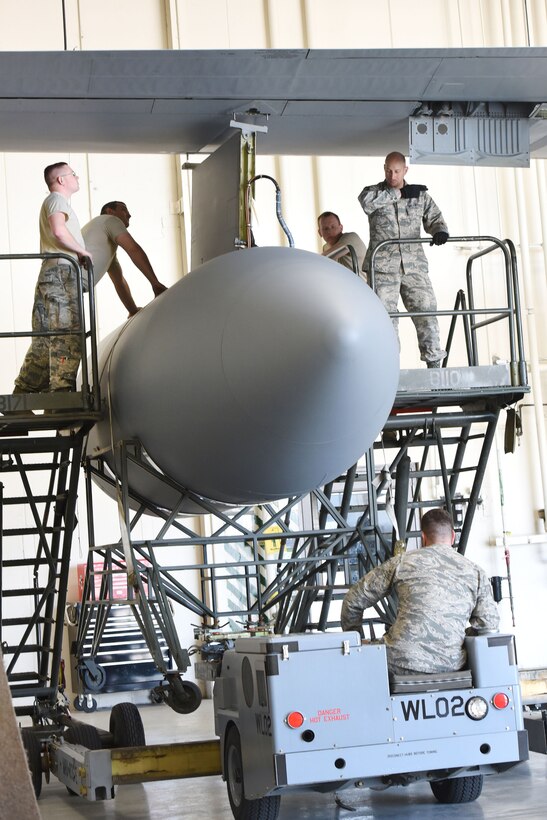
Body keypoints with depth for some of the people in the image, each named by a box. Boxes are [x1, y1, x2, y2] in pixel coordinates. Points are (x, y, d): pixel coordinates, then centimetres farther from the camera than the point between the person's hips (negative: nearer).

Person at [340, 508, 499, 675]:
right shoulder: (475, 572, 12)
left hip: (401, 664, -2)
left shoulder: (402, 562, 9)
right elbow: (489, 625, 7)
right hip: (452, 666, 2)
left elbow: (353, 600, 14)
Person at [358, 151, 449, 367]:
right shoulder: (373, 192, 8)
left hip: (414, 266, 2)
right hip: (383, 267, -2)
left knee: (427, 313, -4)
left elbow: (434, 219, 14)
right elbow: (366, 201, -15)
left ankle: (434, 364, 1)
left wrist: (440, 231, -10)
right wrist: (399, 193, -10)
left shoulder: (420, 195, 15)